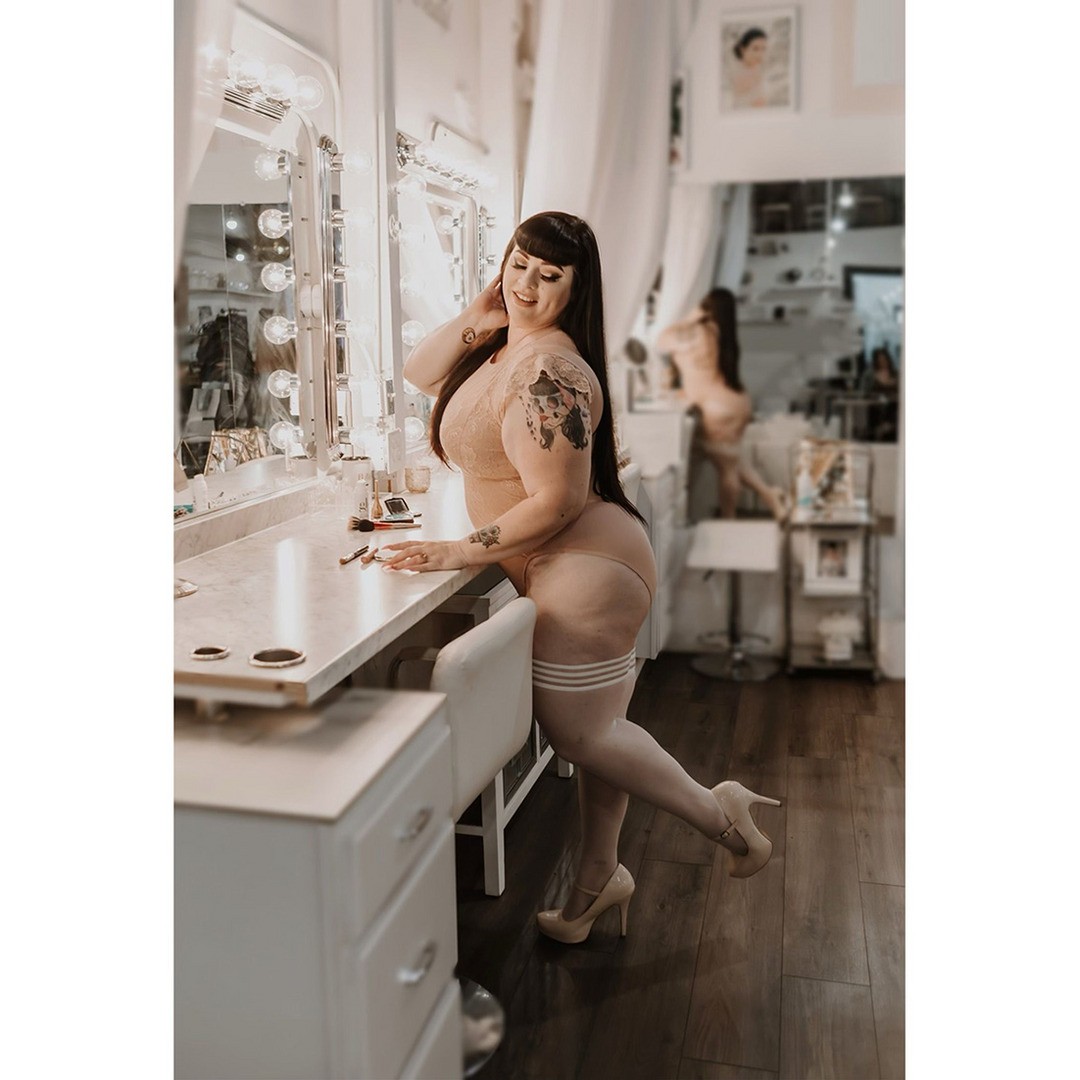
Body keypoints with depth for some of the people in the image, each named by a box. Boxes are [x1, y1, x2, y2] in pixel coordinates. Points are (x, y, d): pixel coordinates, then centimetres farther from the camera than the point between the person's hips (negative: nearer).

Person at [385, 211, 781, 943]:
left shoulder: (548, 370, -22)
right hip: (580, 570, 10)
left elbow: (557, 503, -25)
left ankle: (718, 812, 15)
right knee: (596, 726, 17)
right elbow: (419, 374, 17)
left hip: (583, 569, -10)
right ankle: (599, 880, 32)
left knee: (578, 731, -4)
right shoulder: (506, 346, 10)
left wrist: (461, 552, -19)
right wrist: (475, 318, 3)